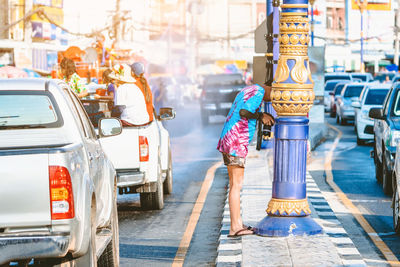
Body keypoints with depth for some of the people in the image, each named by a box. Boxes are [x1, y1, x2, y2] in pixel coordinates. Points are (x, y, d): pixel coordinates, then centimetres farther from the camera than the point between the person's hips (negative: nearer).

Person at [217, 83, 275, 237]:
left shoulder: (248, 91, 20)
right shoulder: (258, 92, -11)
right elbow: (243, 112, -23)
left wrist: (262, 115, 12)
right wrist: (260, 115, -7)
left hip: (227, 141, 10)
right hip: (236, 143, -10)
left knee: (234, 184, 12)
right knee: (237, 185, -8)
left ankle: (237, 224, 15)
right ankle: (235, 228, -7)